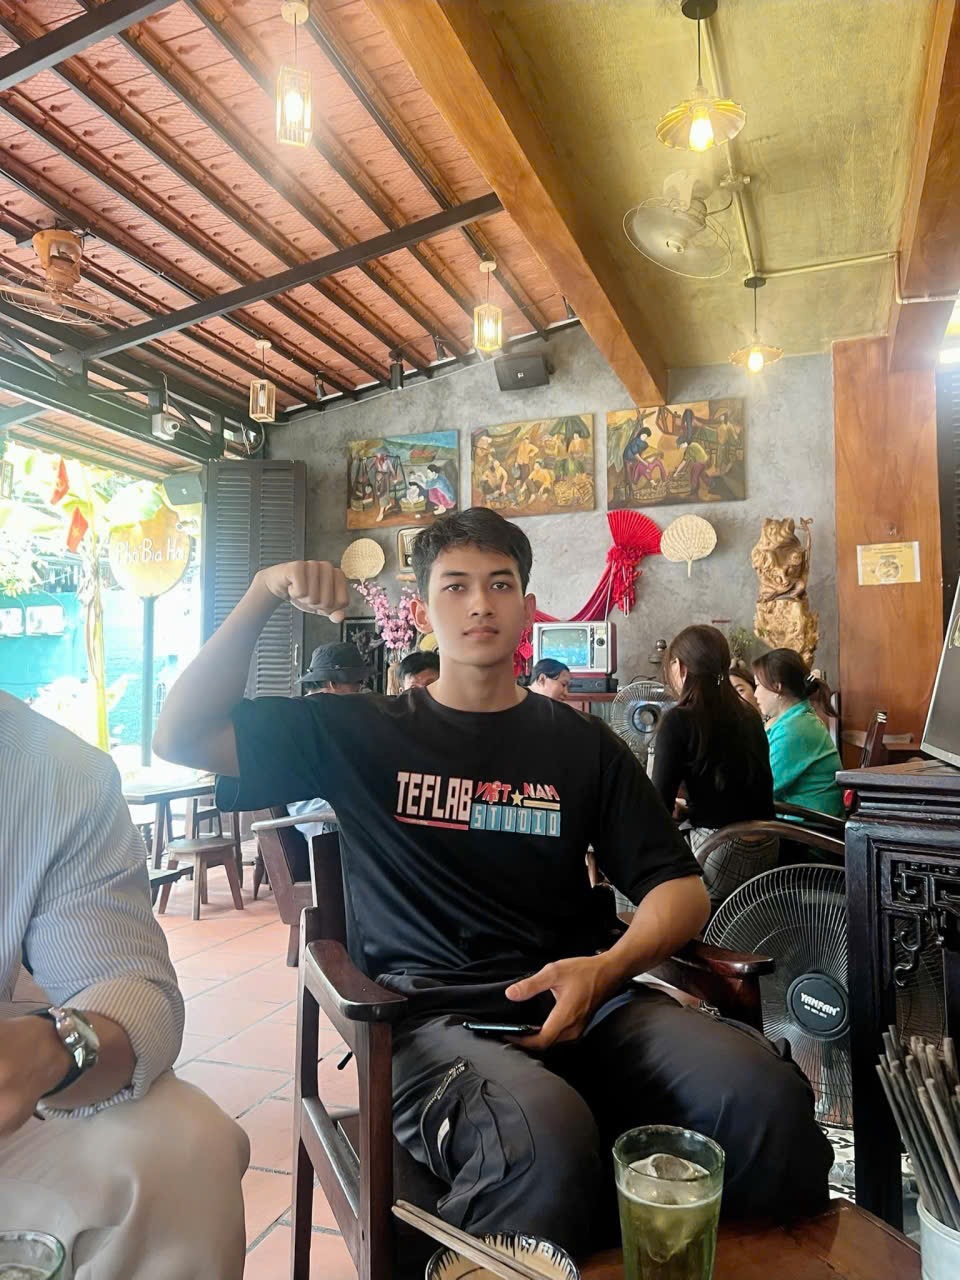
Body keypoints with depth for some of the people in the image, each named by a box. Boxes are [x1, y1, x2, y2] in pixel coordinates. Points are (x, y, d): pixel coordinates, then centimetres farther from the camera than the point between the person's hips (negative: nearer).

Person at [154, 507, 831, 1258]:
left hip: (579, 1001, 3)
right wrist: (264, 597, -5)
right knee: (544, 1140, -36)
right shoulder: (362, 733, 10)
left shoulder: (582, 743, 13)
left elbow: (680, 887, 10)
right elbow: (183, 737, 7)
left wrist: (606, 969, -12)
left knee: (766, 1096, -26)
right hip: (431, 1013, -2)